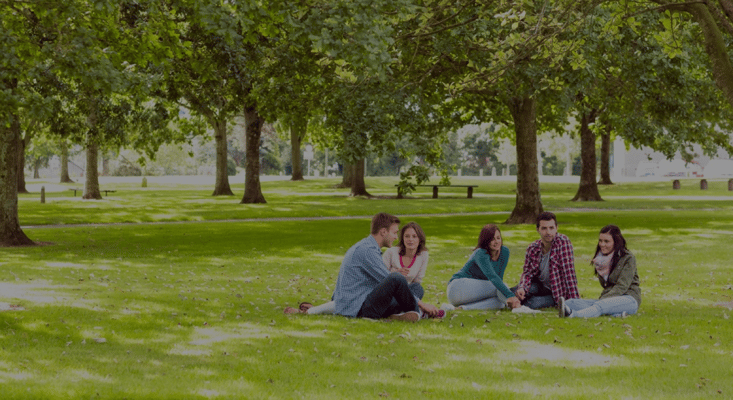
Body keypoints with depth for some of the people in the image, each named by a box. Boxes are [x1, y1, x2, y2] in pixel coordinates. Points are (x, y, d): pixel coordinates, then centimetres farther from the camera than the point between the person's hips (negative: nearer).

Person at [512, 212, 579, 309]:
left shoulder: (563, 241, -22)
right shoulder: (532, 249, -8)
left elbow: (569, 272, -26)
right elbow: (527, 273, -4)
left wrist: (574, 301, -29)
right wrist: (522, 288, -27)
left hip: (558, 292, -4)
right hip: (540, 286, 4)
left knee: (533, 303, -29)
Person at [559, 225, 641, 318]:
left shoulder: (628, 258, -5)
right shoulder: (600, 259, 14)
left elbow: (621, 286, -13)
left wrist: (604, 300, -24)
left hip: (629, 299, -6)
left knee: (602, 305, -40)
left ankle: (572, 314, -68)